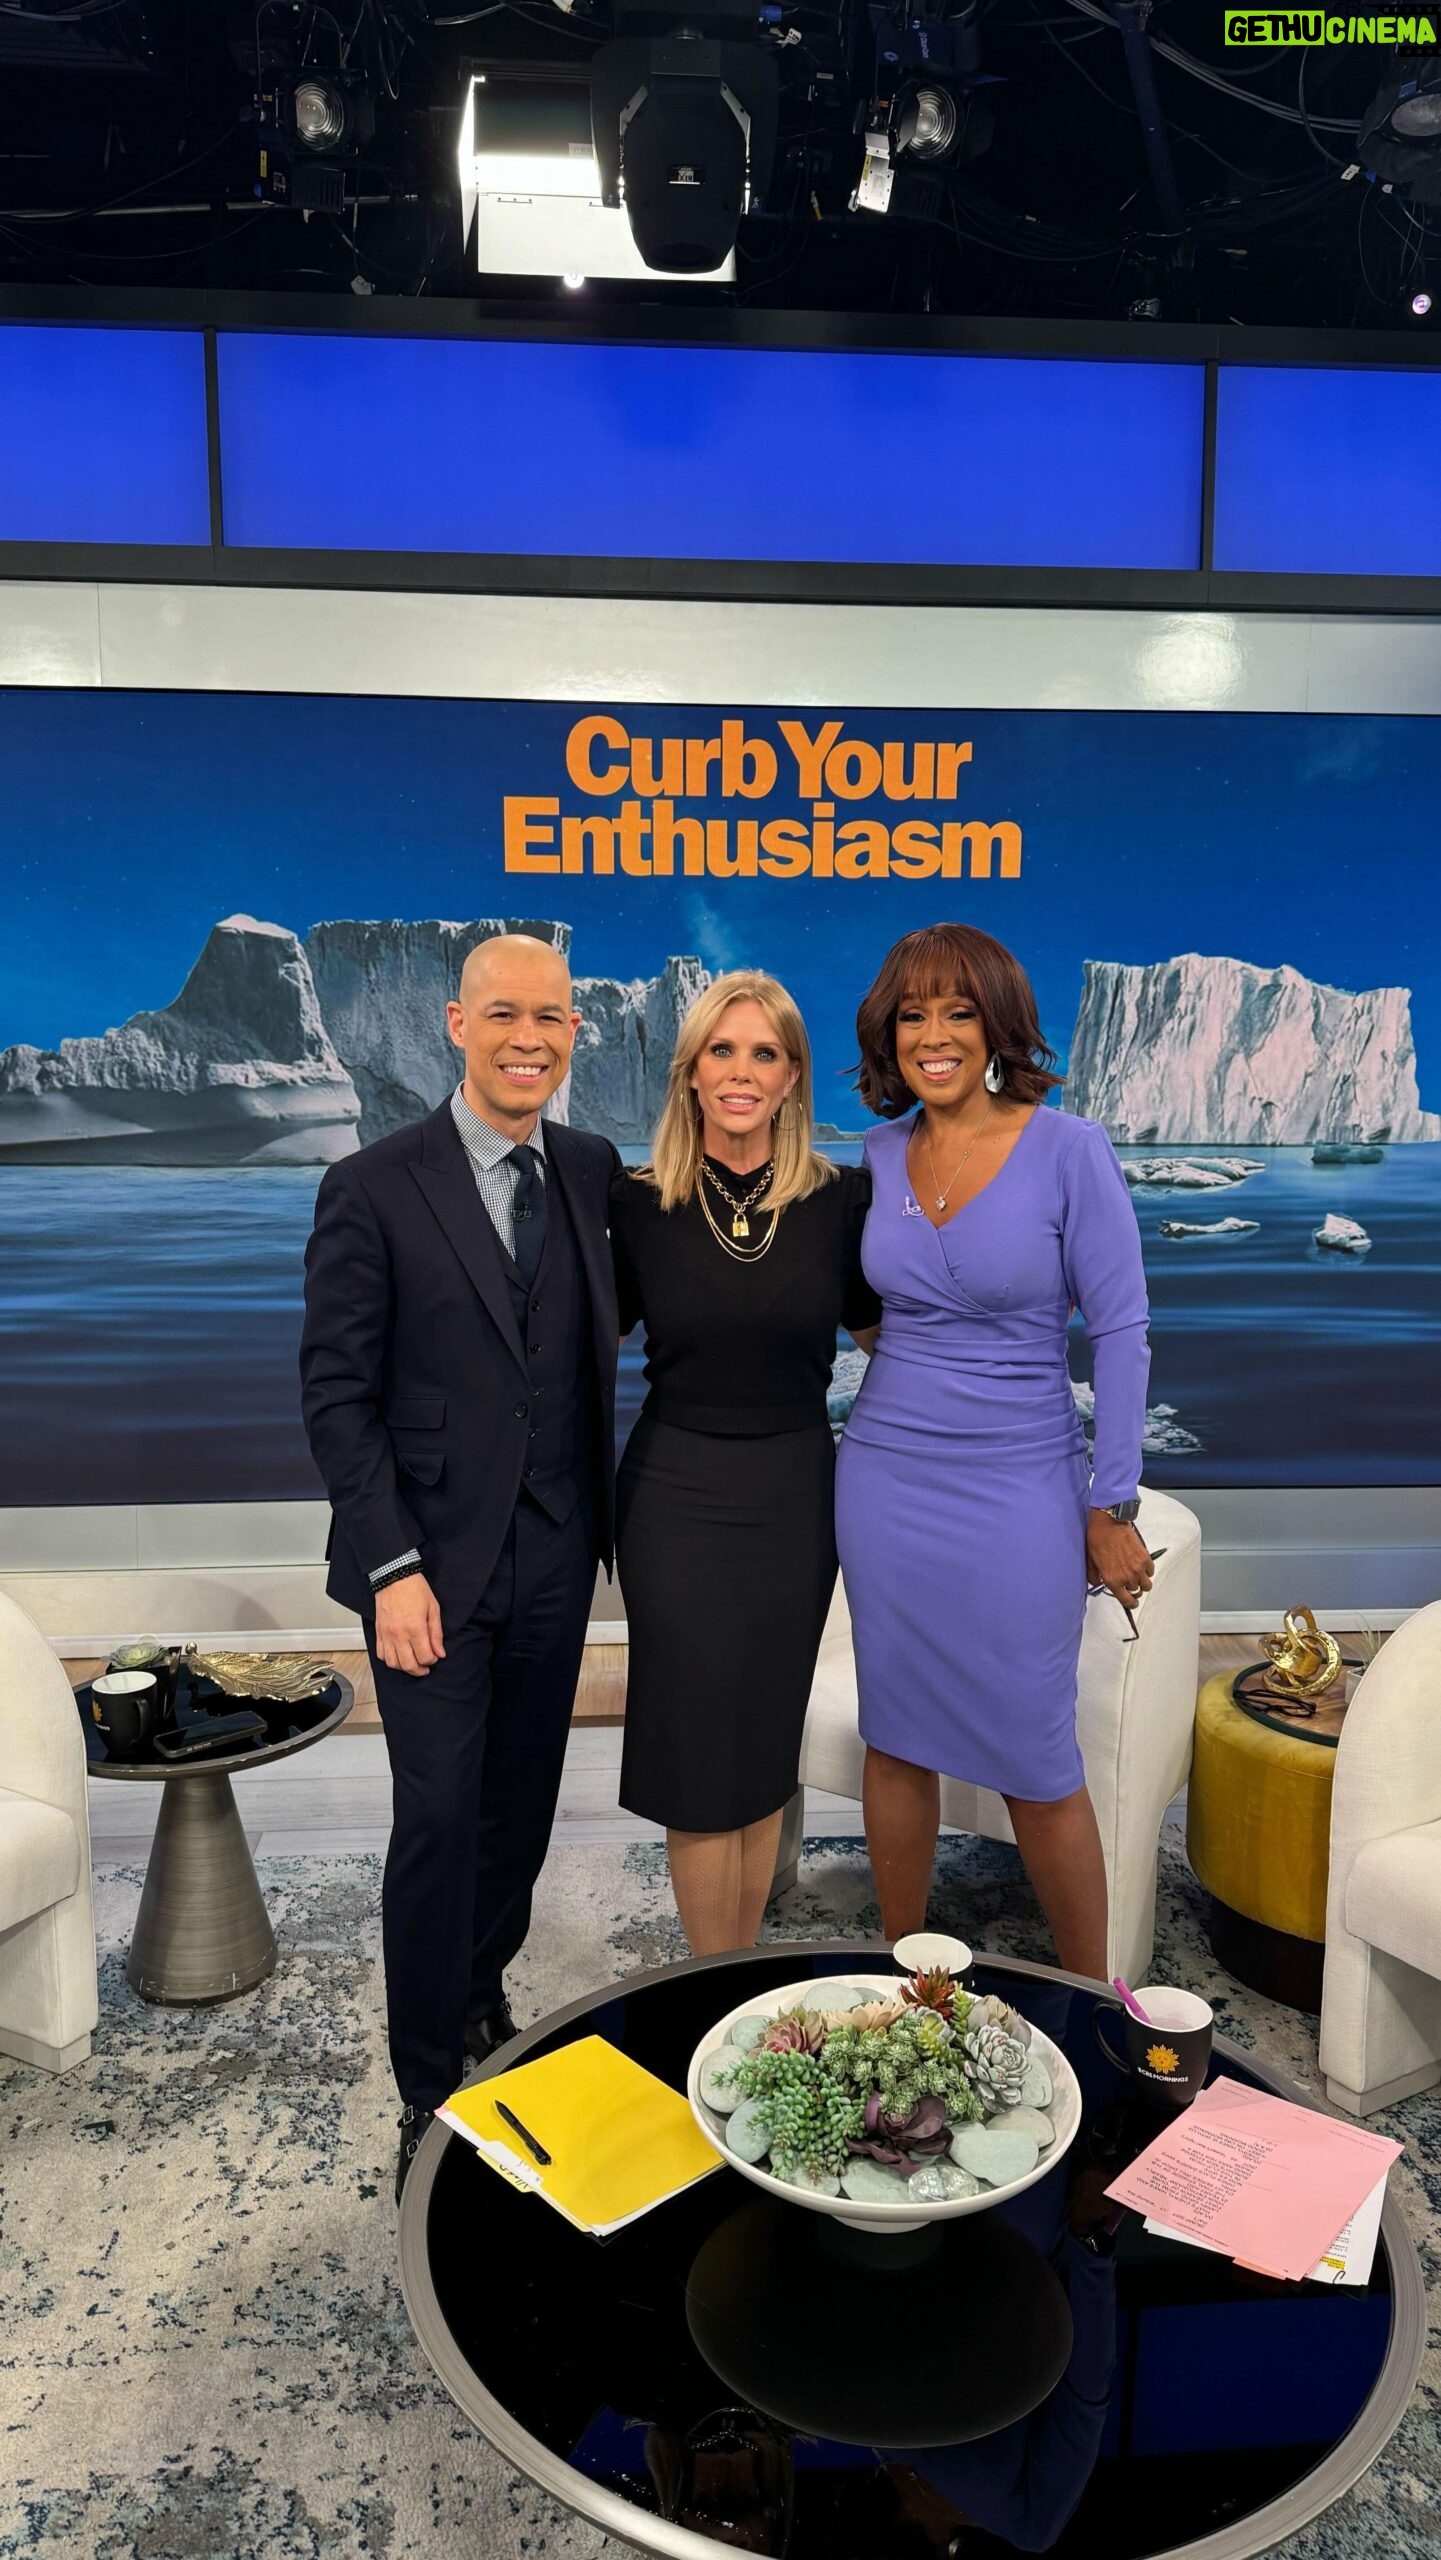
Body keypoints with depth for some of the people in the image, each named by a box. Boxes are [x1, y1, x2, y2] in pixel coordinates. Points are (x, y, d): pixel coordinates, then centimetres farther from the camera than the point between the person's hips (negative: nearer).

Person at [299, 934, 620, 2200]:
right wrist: (392, 1567, -14)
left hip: (555, 1554, 4)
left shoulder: (595, 1171, 3)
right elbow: (337, 1393, -10)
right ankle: (431, 2091, 21)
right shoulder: (374, 1188, -10)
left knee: (522, 1802, 16)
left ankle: (482, 1990, 41)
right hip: (434, 1560, -4)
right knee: (441, 1820, 2)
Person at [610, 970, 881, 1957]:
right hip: (676, 1497, -1)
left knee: (768, 1747, 15)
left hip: (795, 1496, 2)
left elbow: (870, 1318, 7)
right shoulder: (639, 1200, -6)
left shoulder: (840, 1196, -4)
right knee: (700, 1759, 6)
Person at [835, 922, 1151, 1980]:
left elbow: (1121, 1330, -9)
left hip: (1018, 1493, -4)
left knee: (1036, 1761, 5)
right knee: (895, 1739, 14)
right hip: (886, 1483, 5)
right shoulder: (882, 1154, 3)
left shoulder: (1068, 1150, -11)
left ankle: (1091, 2000, 28)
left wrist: (1113, 1506, -8)